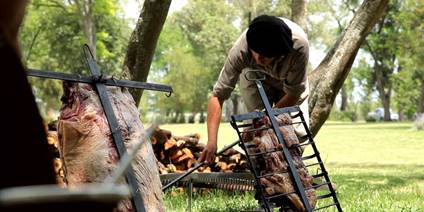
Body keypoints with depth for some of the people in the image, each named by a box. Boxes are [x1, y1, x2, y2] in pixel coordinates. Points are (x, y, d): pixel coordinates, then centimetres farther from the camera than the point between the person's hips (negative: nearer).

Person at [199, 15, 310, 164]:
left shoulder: (299, 47, -42)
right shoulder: (241, 49, -40)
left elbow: (293, 94, -28)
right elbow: (218, 95, -40)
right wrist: (211, 141, -48)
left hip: (290, 80, 0)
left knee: (298, 132, -13)